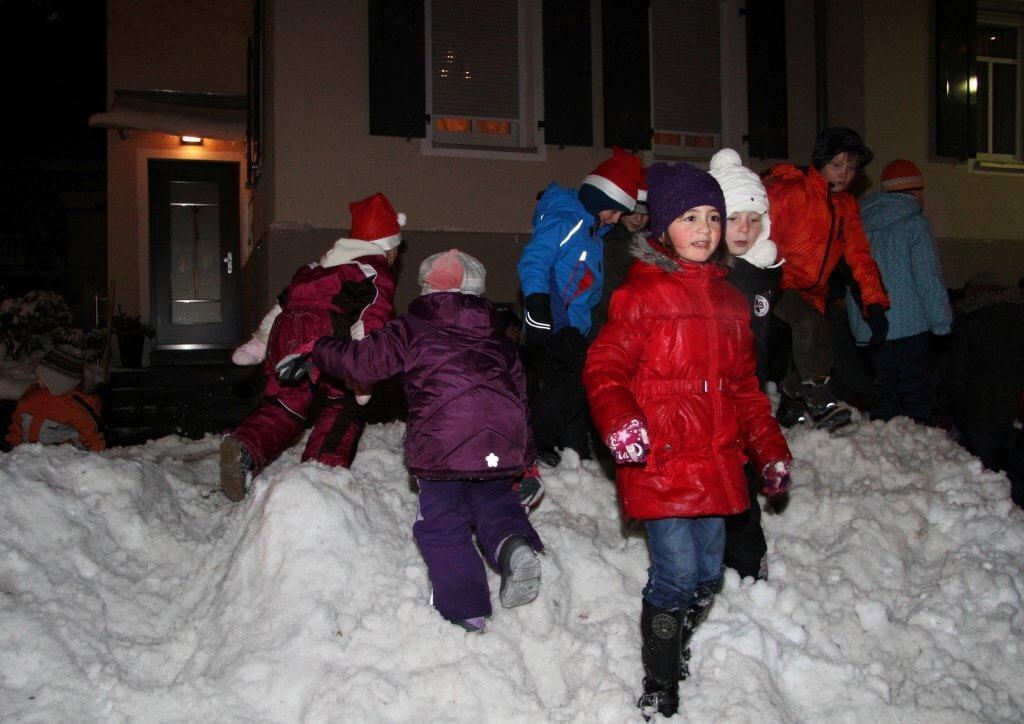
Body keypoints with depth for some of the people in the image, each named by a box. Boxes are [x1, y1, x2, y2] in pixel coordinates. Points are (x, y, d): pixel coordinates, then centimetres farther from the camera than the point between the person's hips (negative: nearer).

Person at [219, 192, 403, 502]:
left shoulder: (322, 265, 33)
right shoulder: (380, 274, 12)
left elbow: (284, 302, 32)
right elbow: (369, 326, -3)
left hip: (284, 330, 6)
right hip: (323, 335, -6)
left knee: (282, 408, 13)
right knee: (342, 407, 13)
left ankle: (243, 447, -12)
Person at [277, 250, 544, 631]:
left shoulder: (412, 329, 8)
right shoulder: (498, 338, 21)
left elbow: (363, 360, 5)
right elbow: (519, 395, 24)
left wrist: (314, 356, 22)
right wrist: (526, 462, 32)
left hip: (442, 443, -4)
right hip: (503, 441, 4)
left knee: (442, 525, 8)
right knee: (494, 500, 27)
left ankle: (465, 614, 2)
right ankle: (515, 544, -5)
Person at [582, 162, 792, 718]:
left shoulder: (728, 300, 16)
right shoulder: (642, 292, -6)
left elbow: (744, 386, 22)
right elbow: (604, 368, -11)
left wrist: (770, 450, 21)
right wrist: (619, 422, -29)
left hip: (715, 466, 7)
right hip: (659, 465, -7)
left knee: (708, 577, 13)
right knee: (677, 574, -8)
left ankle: (676, 657, 36)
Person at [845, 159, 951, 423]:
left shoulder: (861, 223, 11)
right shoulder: (915, 224, -8)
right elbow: (929, 278, -12)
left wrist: (858, 326, 23)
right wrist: (942, 322, -4)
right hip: (909, 327, -6)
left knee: (884, 390, 14)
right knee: (916, 394, -1)